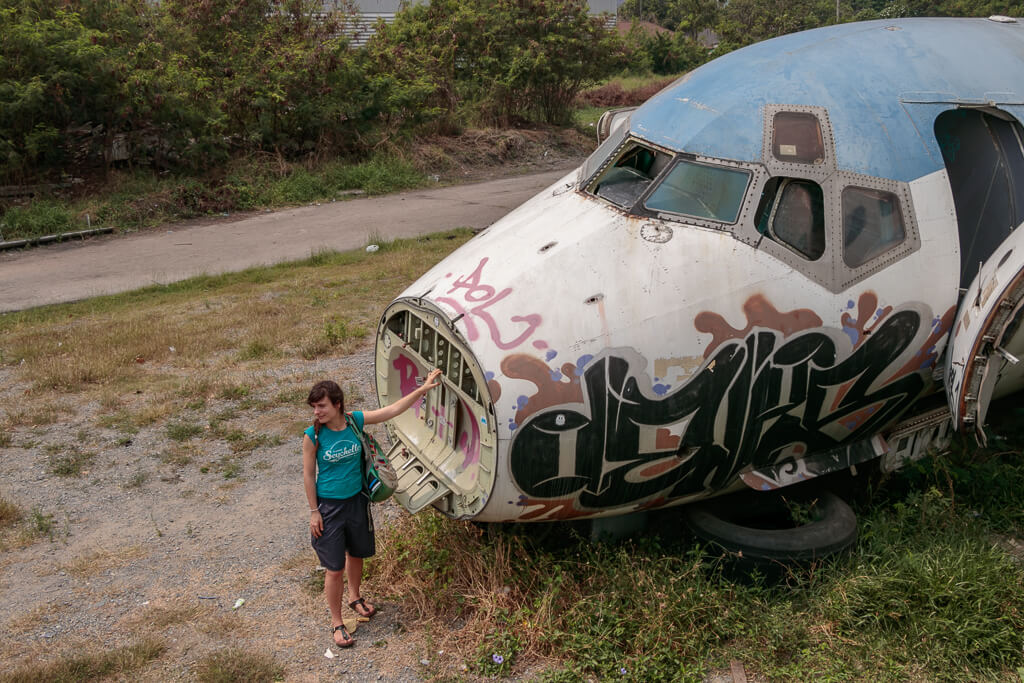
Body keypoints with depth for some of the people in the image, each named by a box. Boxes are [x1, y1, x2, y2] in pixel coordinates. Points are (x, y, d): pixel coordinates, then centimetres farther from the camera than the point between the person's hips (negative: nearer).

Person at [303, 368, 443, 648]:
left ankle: (354, 597, 50)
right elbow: (308, 475, -9)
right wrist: (314, 512, -8)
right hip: (329, 507, -4)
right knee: (335, 569, 2)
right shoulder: (312, 436, -17)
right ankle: (336, 623, 20)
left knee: (356, 554, 23)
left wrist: (423, 388, -10)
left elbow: (393, 409, -7)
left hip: (356, 501, 4)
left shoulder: (355, 421, -10)